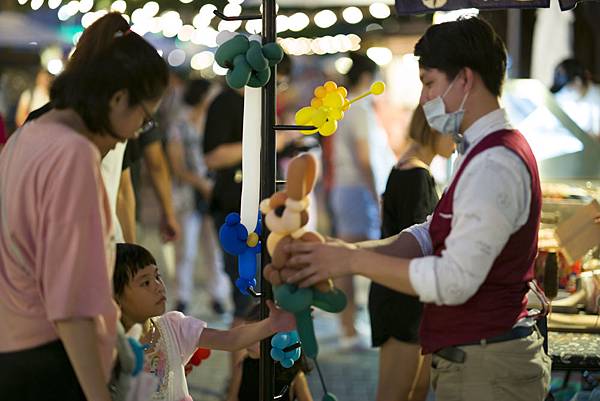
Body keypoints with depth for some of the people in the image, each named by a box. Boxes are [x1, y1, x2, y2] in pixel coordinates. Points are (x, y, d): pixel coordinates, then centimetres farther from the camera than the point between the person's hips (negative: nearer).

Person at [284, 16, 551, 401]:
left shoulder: (494, 166, -20)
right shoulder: (484, 154, 14)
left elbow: (454, 279, -24)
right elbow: (429, 237, 11)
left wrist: (354, 261, -18)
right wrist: (347, 252, -3)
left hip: (485, 369, -10)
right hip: (476, 359, 10)